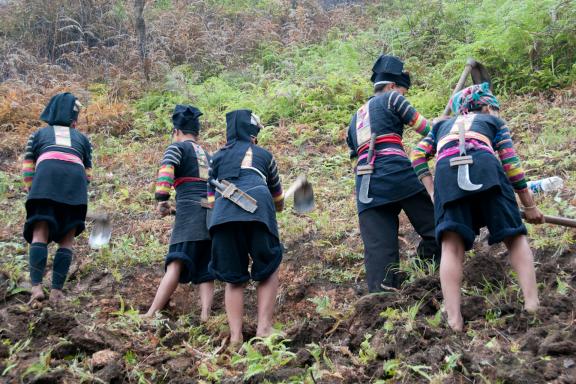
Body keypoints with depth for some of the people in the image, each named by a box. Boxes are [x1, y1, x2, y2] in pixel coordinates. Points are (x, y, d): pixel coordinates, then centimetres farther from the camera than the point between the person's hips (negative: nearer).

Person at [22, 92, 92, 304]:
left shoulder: (39, 134, 30)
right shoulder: (81, 138, 32)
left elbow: (28, 167, 23)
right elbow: (87, 171, 26)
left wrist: (32, 192, 29)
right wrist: (81, 194, 34)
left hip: (46, 174, -1)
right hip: (75, 178, 1)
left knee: (40, 234, -5)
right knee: (67, 240, 3)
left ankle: (36, 286, -24)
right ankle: (57, 290, -9)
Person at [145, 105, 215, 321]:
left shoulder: (177, 147, 8)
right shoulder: (208, 155, 27)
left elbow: (166, 170, -11)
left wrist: (161, 199, -16)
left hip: (190, 211, -6)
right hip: (213, 213, 6)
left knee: (175, 265, -16)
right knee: (205, 271, 6)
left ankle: (150, 315, -21)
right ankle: (205, 316, -6)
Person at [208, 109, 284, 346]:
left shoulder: (218, 157, 31)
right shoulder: (264, 155, 29)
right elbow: (278, 198, 43)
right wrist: (279, 207, 65)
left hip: (222, 214, 2)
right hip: (257, 207, -2)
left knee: (233, 278, 13)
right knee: (268, 269, 14)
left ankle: (235, 337, 2)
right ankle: (264, 329, 1)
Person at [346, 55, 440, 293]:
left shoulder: (355, 118, 33)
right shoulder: (391, 98, 14)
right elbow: (426, 128, 12)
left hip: (365, 182, 6)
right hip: (396, 173, -5)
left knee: (378, 250, -2)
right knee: (434, 230, 3)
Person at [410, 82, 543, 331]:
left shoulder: (443, 125, 40)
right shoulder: (494, 121, 32)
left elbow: (418, 155, 24)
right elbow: (511, 164, 21)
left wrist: (432, 191, 19)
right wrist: (529, 205, 26)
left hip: (446, 171, 2)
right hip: (484, 166, -1)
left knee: (452, 245, -5)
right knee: (515, 235, 10)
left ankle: (454, 320, -18)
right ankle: (532, 305, 0)